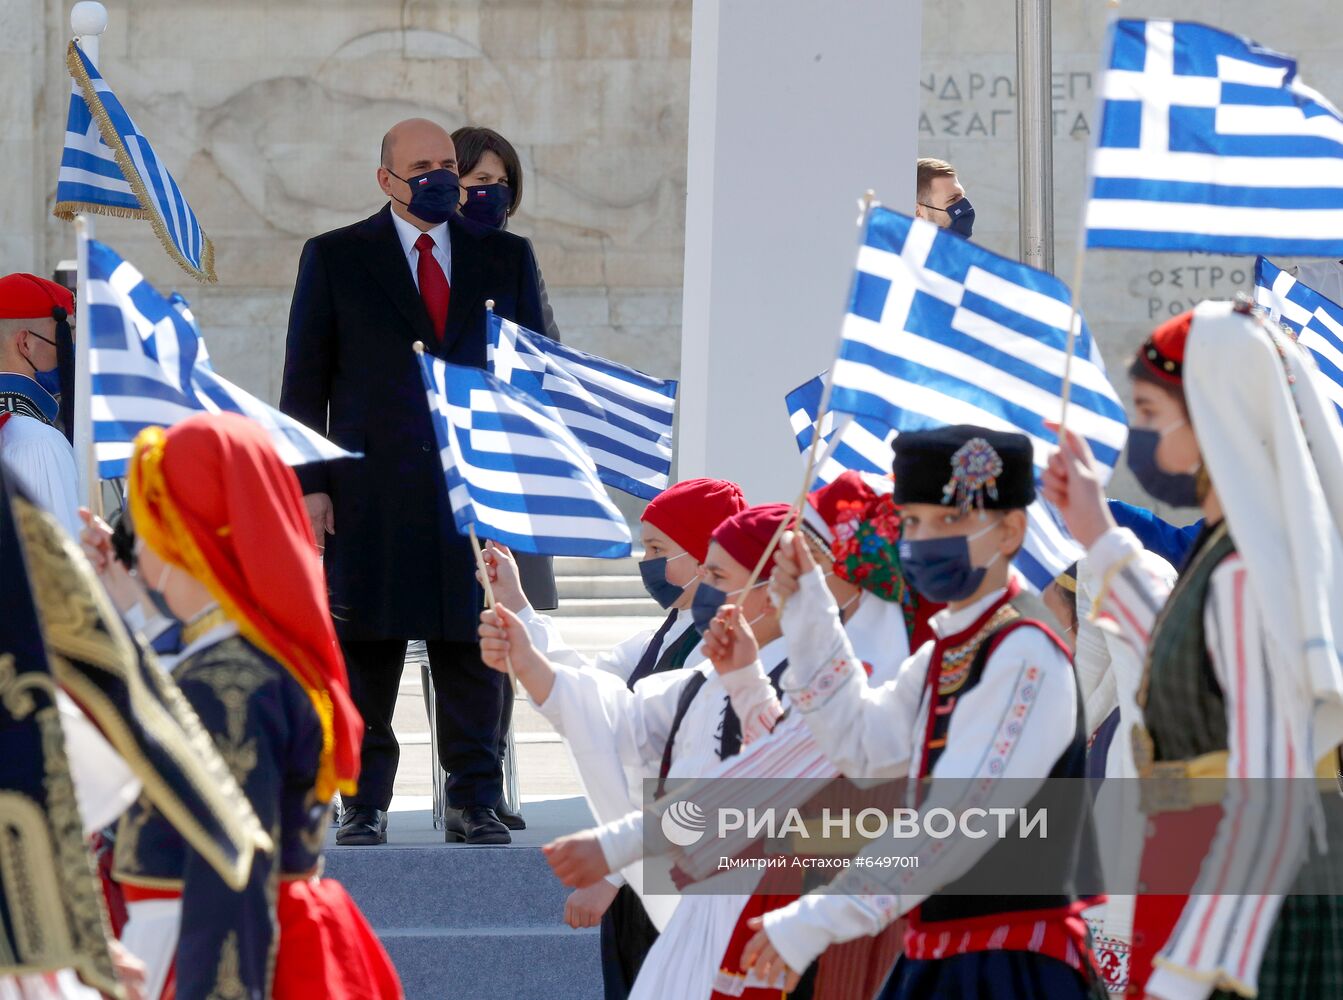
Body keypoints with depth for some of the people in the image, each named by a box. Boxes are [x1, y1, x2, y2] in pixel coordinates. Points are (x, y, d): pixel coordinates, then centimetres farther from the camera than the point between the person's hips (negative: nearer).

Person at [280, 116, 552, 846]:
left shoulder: (505, 258, 13)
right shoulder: (335, 258, 7)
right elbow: (305, 381, 5)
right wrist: (310, 484, -3)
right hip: (371, 494, -1)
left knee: (475, 650, 2)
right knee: (364, 652, 0)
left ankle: (475, 802, 8)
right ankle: (362, 806, 6)